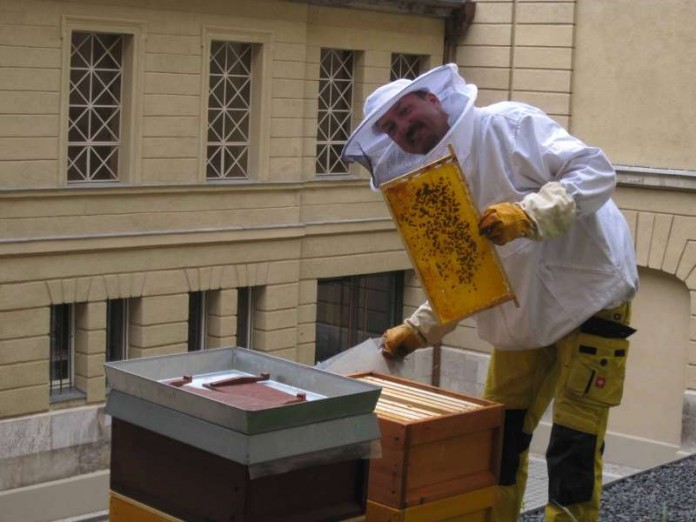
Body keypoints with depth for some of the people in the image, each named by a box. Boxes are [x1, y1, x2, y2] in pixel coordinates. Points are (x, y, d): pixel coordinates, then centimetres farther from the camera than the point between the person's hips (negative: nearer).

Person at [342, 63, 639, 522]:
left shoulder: (507, 124, -14)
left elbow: (595, 171, -23)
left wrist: (528, 214, -34)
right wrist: (417, 330, 3)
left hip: (589, 295, -8)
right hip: (526, 313, 8)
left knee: (573, 450, -4)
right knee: (498, 435, 14)